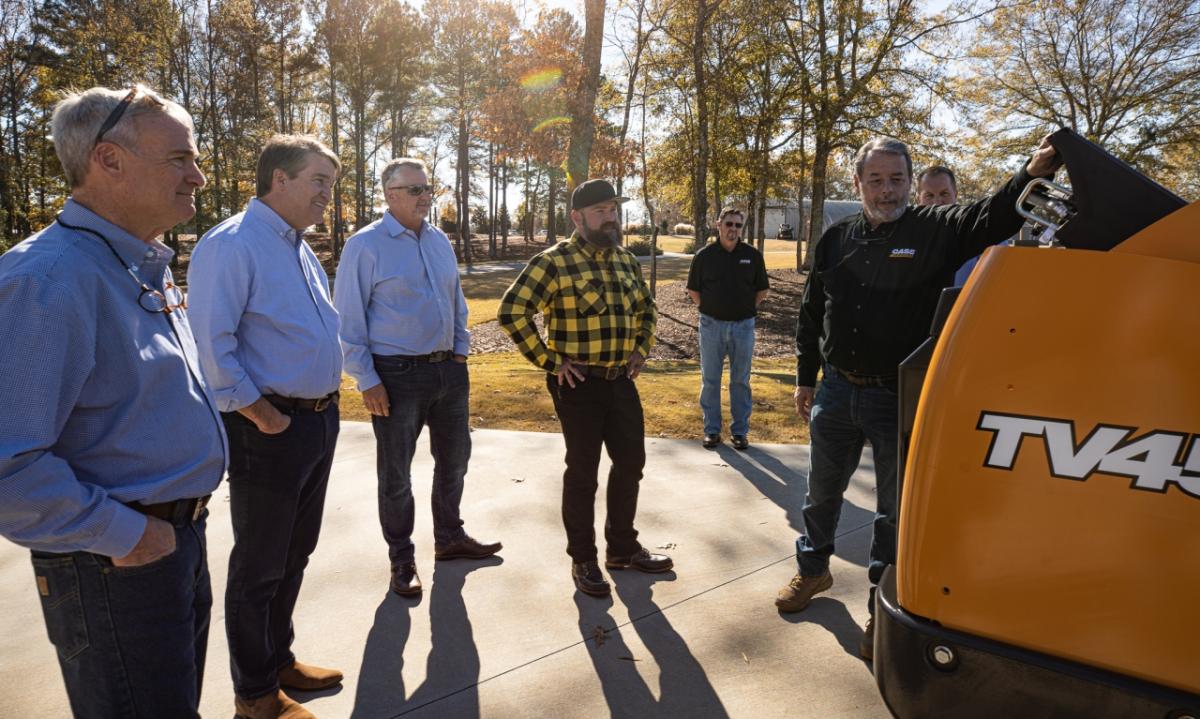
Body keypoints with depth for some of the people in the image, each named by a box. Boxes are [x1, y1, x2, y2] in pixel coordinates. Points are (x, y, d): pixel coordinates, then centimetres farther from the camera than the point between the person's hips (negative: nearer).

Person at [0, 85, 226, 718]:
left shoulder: (148, 268, 8)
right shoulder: (51, 275, -22)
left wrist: (182, 523, 13)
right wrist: (122, 536, -20)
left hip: (180, 539, 9)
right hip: (117, 564, -9)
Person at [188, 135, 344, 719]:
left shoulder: (300, 248, 13)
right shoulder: (232, 244, -16)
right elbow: (211, 344, -22)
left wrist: (327, 402, 13)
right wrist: (260, 414, -18)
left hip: (320, 420, 9)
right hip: (273, 429, -9)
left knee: (295, 554, 21)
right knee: (259, 567, 7)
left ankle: (278, 659, 40)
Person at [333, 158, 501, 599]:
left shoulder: (440, 241, 8)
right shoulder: (365, 246, -10)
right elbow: (348, 320, -10)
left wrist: (460, 352, 11)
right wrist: (367, 381, -13)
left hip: (448, 369, 6)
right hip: (397, 376, -6)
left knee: (454, 459, 18)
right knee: (396, 474, 6)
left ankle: (450, 539, 38)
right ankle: (401, 561, 24)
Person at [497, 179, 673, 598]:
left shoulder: (627, 260, 9)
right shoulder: (554, 262, -12)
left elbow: (646, 309, 25)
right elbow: (511, 312, -16)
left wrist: (642, 350, 12)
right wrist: (548, 362, -15)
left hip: (621, 380, 7)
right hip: (578, 383, -6)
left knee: (631, 462, 13)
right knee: (583, 470, 4)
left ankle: (622, 548, 32)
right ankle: (583, 560, 21)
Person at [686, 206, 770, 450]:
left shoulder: (753, 255, 1)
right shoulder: (704, 256, -1)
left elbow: (762, 290, 10)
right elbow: (693, 290, 9)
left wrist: (746, 309, 5)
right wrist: (708, 309, 4)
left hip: (743, 326, 0)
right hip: (712, 325, 0)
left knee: (741, 381, 8)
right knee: (710, 380, 6)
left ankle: (740, 430, 17)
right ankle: (711, 429, 16)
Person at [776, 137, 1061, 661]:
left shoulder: (937, 231, -5)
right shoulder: (836, 239, 5)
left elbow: (991, 217, -24)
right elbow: (812, 313, 11)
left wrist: (1033, 173, -45)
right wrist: (805, 379, 12)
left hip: (900, 399, -3)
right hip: (837, 392, 4)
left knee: (896, 510, 8)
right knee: (822, 493, 18)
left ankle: (883, 607, 26)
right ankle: (813, 568, 42)